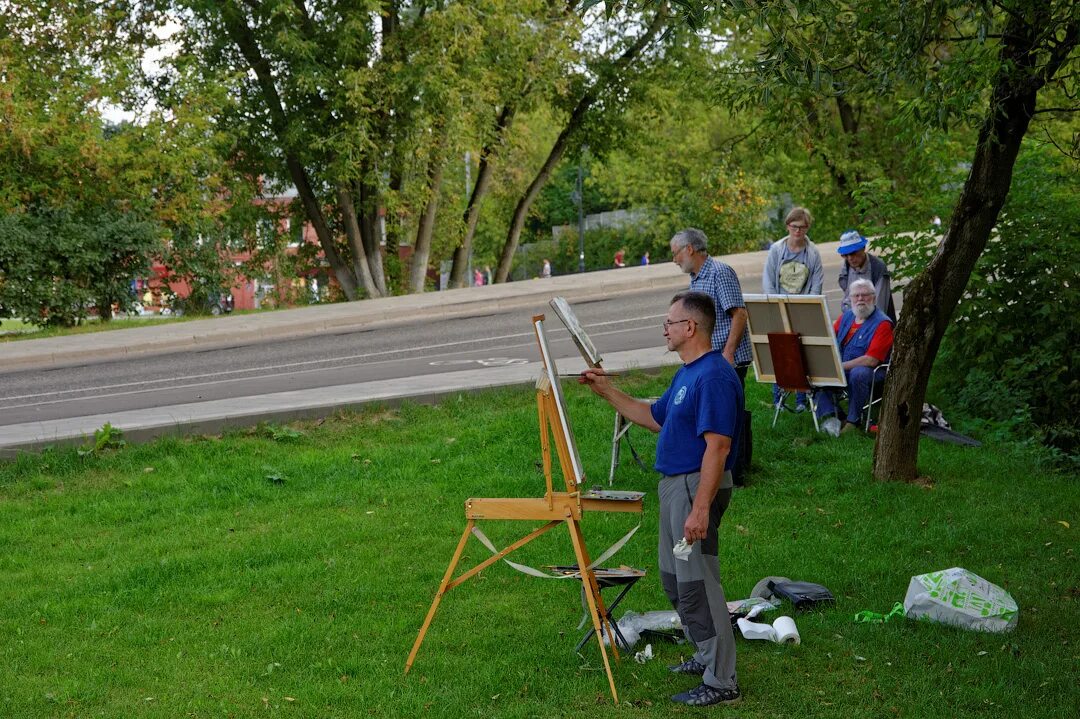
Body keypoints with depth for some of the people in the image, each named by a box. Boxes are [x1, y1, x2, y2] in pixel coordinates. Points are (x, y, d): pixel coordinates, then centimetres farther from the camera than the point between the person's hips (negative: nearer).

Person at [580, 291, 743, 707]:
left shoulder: (714, 377, -20)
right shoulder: (687, 373, 14)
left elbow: (717, 446, -25)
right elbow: (654, 418, 25)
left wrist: (700, 508, -28)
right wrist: (607, 392, 20)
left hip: (697, 486, -11)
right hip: (675, 484, 11)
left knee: (697, 583, -8)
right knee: (675, 580, 19)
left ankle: (721, 682, -3)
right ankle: (708, 656, 32)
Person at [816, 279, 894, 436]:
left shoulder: (882, 323, -8)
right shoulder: (846, 317, 15)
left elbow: (872, 360, -17)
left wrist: (841, 366, -20)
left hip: (870, 371, -6)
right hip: (841, 368, 6)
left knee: (858, 373, -39)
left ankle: (852, 420, -23)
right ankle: (829, 416, -26)